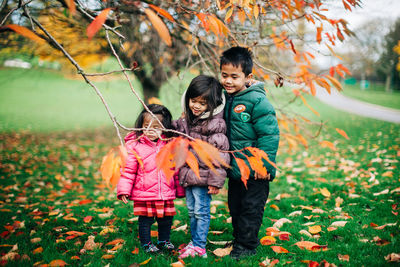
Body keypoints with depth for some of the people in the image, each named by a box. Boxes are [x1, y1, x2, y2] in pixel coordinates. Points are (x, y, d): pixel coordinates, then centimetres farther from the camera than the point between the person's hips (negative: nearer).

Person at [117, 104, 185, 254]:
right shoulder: (135, 146, -7)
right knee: (145, 220, 6)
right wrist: (124, 190, -10)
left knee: (166, 219, 14)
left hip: (166, 194, 3)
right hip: (144, 194, -3)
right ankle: (146, 243, 26)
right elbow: (128, 169, -5)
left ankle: (164, 240, 36)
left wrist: (179, 189, 16)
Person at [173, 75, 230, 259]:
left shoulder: (215, 125, -18)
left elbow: (221, 155, -18)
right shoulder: (186, 120, 6)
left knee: (201, 211, 0)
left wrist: (216, 181, -19)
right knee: (192, 211, 17)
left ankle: (199, 247, 10)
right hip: (188, 175, 8)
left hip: (203, 177, -8)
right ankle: (194, 242, 29)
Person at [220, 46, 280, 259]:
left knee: (251, 209, 4)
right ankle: (239, 240, 33)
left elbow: (269, 135, -17)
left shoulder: (257, 101, -17)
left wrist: (264, 164, -19)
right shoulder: (224, 98, 5)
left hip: (254, 170, -7)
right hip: (234, 170, 7)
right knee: (235, 208, 18)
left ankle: (246, 246, 17)